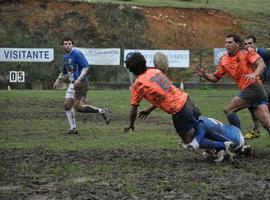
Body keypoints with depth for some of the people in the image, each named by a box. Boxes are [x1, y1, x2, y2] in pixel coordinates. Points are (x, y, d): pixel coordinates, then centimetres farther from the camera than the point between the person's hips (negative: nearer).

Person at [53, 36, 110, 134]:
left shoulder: (77, 54, -11)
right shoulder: (65, 57, 16)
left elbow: (87, 67, -18)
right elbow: (64, 72, 31)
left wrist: (79, 79, -25)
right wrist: (58, 81, 17)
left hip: (81, 83, -9)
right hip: (72, 84, 9)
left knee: (78, 107, -16)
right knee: (67, 105, 1)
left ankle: (102, 112, -4)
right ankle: (73, 128, 8)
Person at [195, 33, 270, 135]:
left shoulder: (246, 53, -4)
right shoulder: (224, 60, 14)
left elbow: (261, 64, -16)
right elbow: (215, 77, 18)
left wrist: (254, 74, -34)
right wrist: (205, 75, -1)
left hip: (253, 87, -7)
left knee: (228, 110, -9)